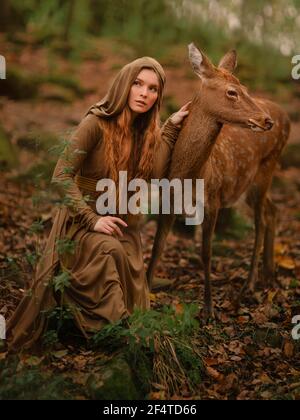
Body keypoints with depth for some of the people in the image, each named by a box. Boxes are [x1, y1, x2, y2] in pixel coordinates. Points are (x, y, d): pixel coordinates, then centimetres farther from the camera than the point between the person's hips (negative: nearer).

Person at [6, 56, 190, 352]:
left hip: (124, 223, 6)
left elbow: (155, 174, -14)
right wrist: (92, 219, -27)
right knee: (109, 251, -37)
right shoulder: (97, 122, -16)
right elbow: (61, 175, -19)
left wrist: (171, 128, -11)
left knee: (131, 303, -2)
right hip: (83, 220, -6)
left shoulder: (147, 130, 2)